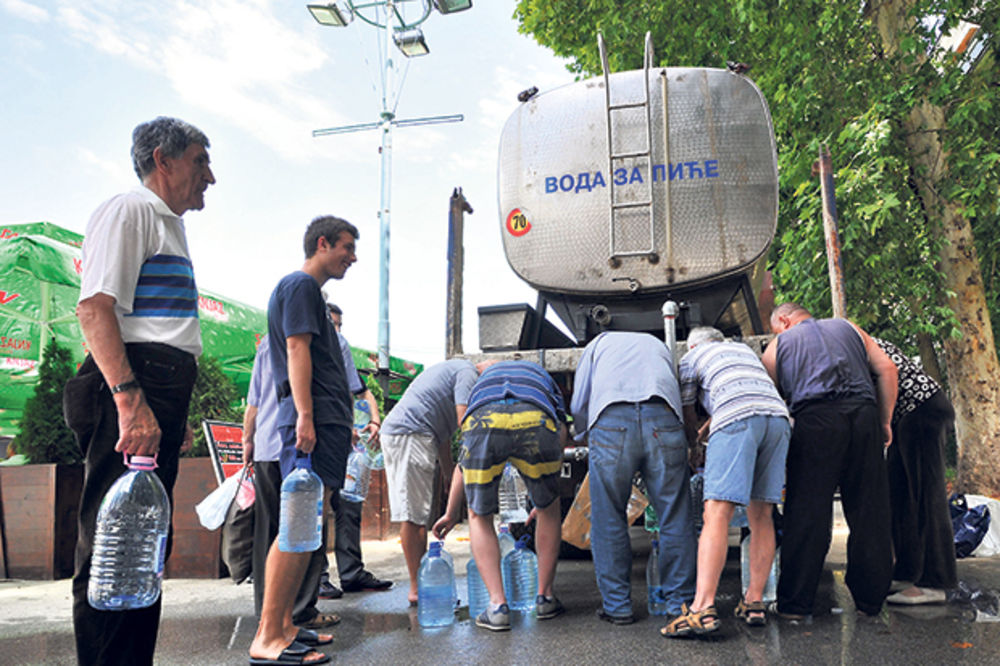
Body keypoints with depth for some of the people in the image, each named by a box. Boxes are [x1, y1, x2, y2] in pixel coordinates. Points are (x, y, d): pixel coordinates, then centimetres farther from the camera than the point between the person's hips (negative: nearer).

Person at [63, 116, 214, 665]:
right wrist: (130, 398, -27)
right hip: (132, 391, -10)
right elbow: (94, 307, -17)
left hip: (158, 399, 10)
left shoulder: (170, 226, 25)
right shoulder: (129, 210, -4)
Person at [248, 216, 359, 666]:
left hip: (325, 422, 10)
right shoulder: (301, 285, -3)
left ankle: (284, 626, 16)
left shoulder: (307, 289, 27)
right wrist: (305, 415, -22)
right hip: (315, 423, -10)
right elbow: (297, 350, -14)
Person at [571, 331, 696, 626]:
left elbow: (578, 405, 23)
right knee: (675, 517, 9)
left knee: (608, 520, 7)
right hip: (663, 419, 2)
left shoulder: (597, 344, 33)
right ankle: (682, 603, 16)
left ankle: (617, 606, 12)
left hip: (611, 419, -2)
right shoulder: (659, 345, 38)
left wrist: (588, 439, 37)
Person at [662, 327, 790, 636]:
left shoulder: (691, 358, 23)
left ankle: (703, 607, -20)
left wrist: (694, 446, 44)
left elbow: (688, 414, 26)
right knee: (762, 515, 9)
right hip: (778, 416, 6)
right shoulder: (745, 349, 38)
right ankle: (754, 602, 8)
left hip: (737, 419, -6)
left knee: (717, 513, -12)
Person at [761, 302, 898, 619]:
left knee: (807, 512, -1)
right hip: (864, 414, 3)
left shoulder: (778, 346, 21)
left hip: (815, 418, -3)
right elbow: (886, 369, 15)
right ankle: (870, 598, 17)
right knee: (869, 510, 10)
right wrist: (885, 421, 17)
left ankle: (795, 602, 3)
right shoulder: (848, 328, 27)